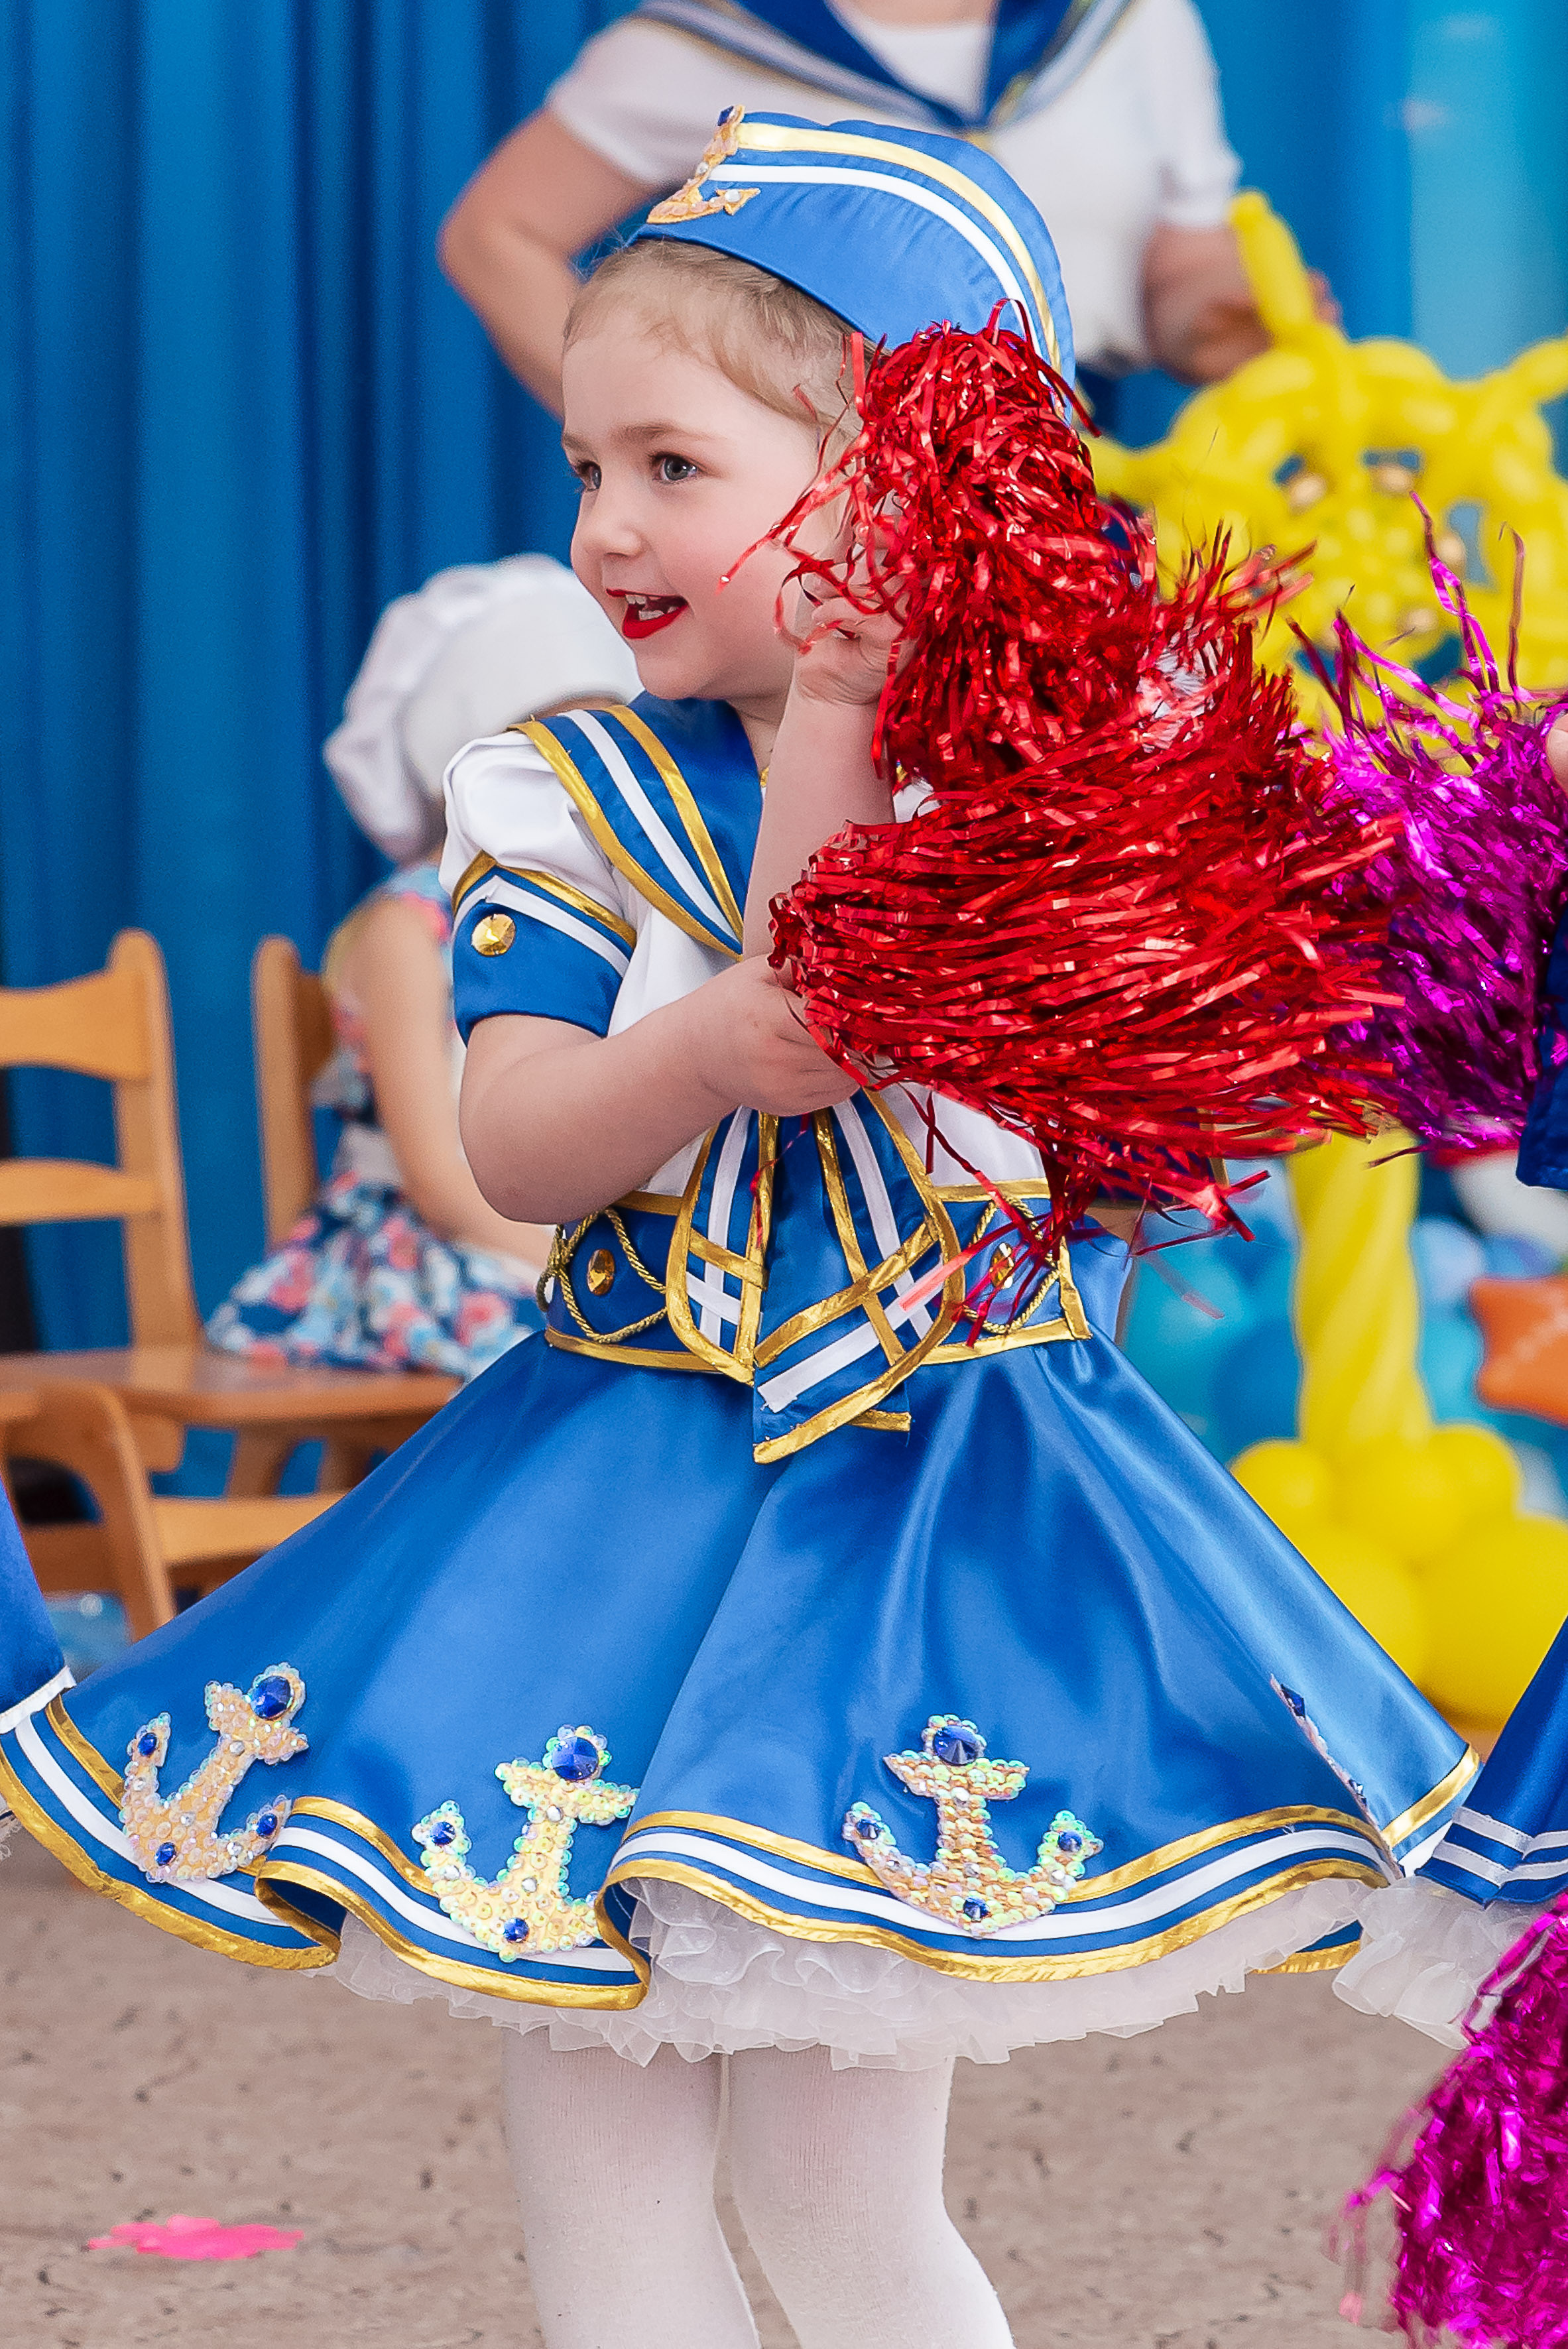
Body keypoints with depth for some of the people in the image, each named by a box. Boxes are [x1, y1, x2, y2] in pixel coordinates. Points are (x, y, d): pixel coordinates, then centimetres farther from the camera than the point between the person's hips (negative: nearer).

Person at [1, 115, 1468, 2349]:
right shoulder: (571, 795, 2)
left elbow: (835, 1022, -19)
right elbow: (518, 1152, -9)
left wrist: (831, 741, -23)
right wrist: (719, 1044, -26)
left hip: (927, 1485, -3)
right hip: (624, 1487, 3)